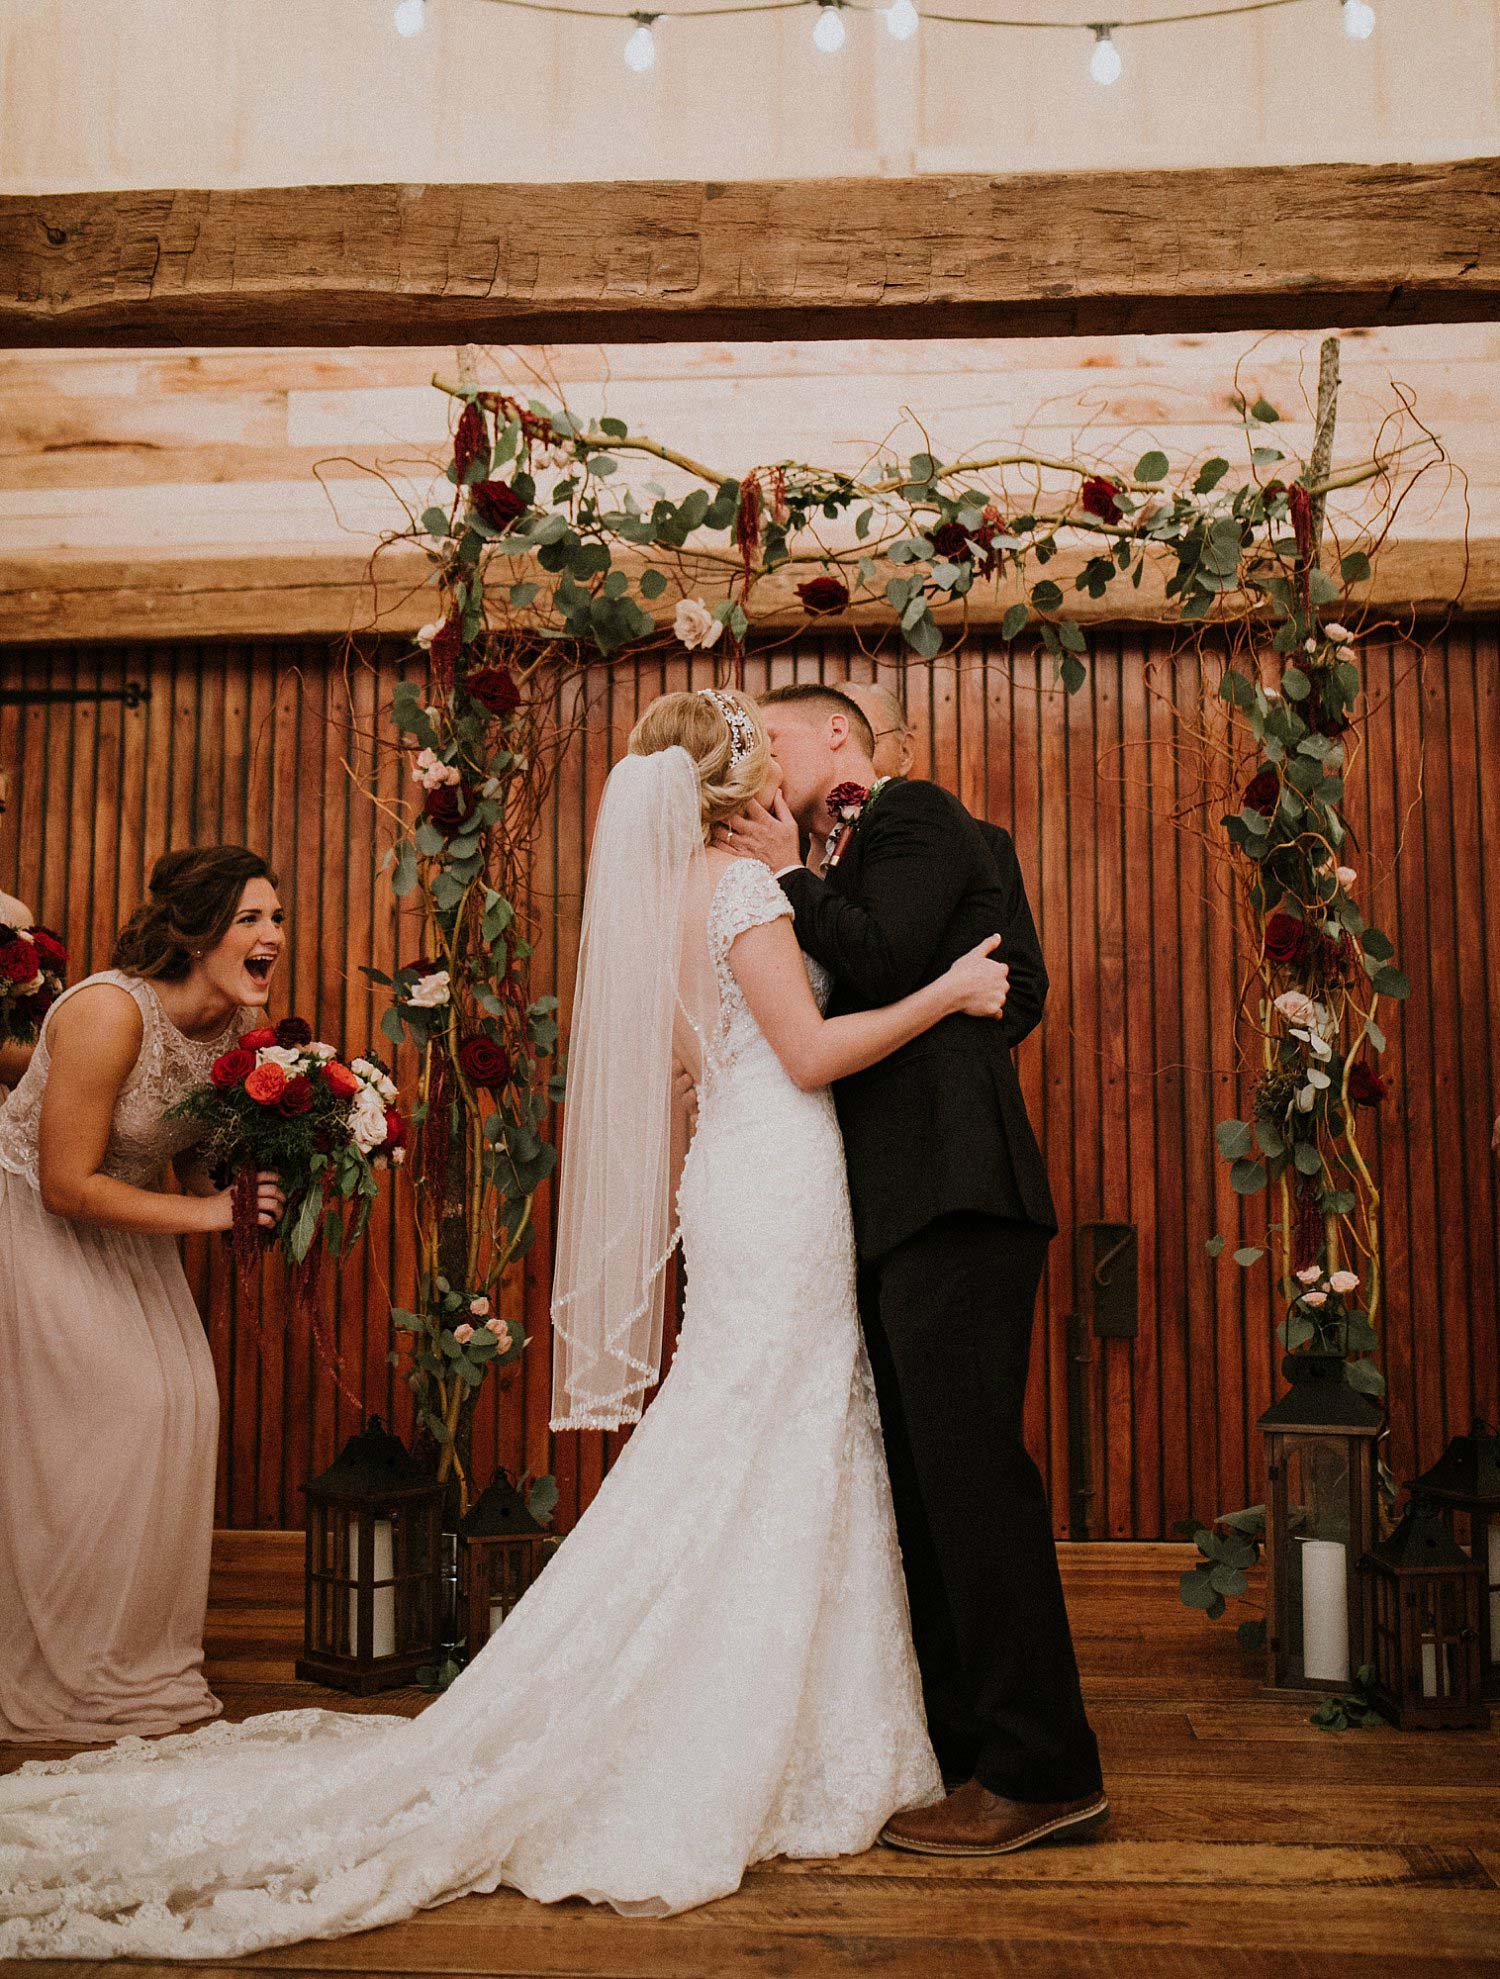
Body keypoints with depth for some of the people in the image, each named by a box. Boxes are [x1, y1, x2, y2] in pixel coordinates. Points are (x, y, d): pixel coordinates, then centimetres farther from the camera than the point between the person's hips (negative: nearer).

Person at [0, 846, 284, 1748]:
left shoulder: (235, 1026, -7)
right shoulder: (111, 1010, -30)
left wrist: (251, 1195, -13)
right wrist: (206, 1212, -25)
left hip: (121, 1224, 8)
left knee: (184, 1407, 1)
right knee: (103, 1417, -9)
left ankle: (144, 1661, 17)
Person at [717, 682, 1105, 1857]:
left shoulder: (915, 813, 1)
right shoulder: (850, 872, 27)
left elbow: (883, 965, -14)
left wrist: (788, 877, -1)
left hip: (952, 1193, -10)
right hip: (905, 1208, 10)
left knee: (968, 1465, -10)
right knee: (918, 1481, 11)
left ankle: (1044, 1770, -3)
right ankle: (955, 1747, 20)